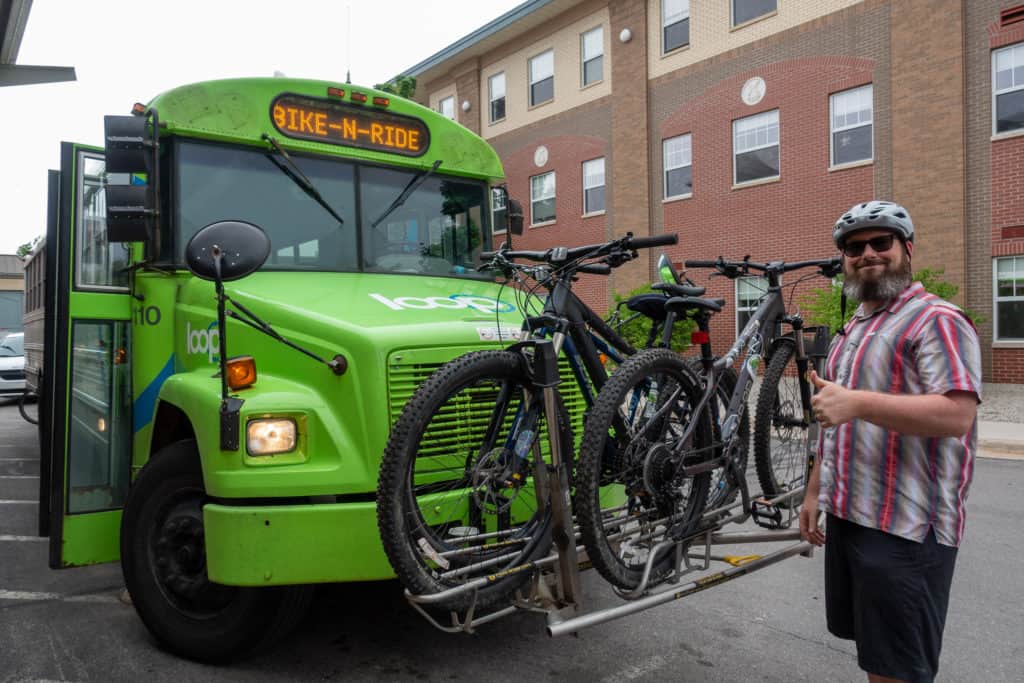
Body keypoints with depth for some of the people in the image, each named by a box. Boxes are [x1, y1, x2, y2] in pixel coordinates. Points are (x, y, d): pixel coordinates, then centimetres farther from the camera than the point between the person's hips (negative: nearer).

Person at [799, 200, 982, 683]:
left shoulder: (936, 320, -10)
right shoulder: (852, 330, 18)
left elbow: (957, 414, -23)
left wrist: (857, 402, -32)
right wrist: (814, 492, 19)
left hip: (906, 528, -9)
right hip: (847, 516, 9)